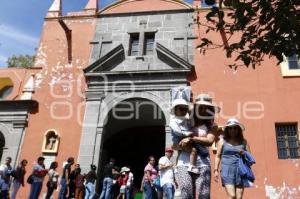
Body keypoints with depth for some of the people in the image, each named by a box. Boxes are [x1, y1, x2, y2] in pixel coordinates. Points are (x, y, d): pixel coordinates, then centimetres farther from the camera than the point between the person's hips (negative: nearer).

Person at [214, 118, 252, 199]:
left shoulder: (243, 142, 13)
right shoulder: (222, 141, 8)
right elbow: (218, 156, 8)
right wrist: (216, 170, 1)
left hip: (240, 171, 2)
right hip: (227, 170, -2)